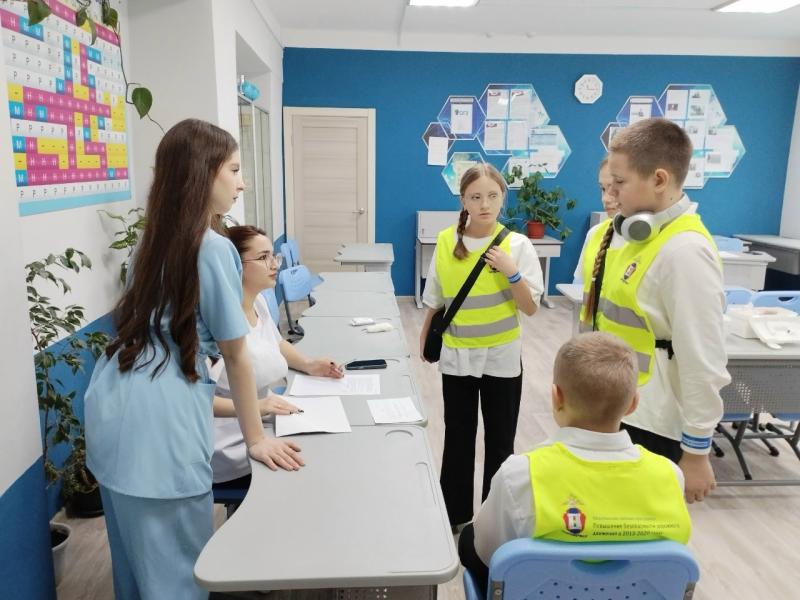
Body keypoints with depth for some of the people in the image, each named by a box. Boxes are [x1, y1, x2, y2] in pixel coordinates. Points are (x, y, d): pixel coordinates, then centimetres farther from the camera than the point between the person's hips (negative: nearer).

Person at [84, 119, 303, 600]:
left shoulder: (155, 239, 11)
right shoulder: (214, 248, -14)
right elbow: (235, 354, -8)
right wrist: (256, 437, 3)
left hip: (114, 410, 9)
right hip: (158, 422, -9)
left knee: (138, 557, 25)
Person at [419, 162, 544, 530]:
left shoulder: (517, 245, -10)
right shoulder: (446, 242, -5)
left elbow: (530, 308, -9)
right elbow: (435, 301, 6)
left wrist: (511, 272, -22)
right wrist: (425, 340, 13)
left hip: (502, 357, -1)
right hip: (457, 356, 1)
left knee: (500, 443, 11)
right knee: (458, 439, 14)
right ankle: (455, 515, 31)